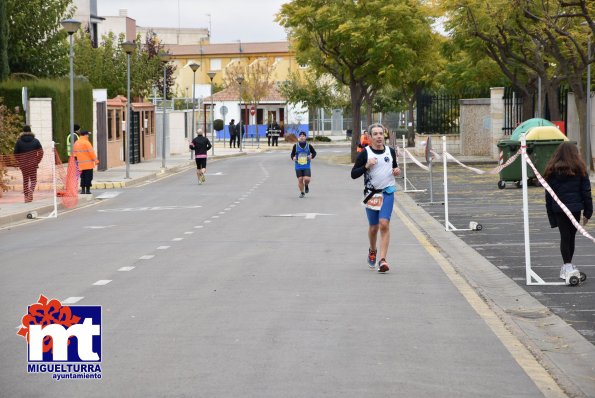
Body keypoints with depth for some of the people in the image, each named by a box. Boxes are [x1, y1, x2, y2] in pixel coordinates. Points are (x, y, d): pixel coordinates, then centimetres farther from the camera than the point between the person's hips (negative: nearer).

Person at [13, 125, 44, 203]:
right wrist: (37, 161, 3)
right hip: (33, 164, -1)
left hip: (23, 164, 1)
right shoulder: (35, 141, 2)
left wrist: (19, 162, 11)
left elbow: (15, 153, 0)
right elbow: (41, 152, -4)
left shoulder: (19, 141, 2)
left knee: (25, 180, 11)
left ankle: (26, 196, 10)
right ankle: (31, 189, -22)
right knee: (33, 179, 7)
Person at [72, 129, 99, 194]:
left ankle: (83, 190, 9)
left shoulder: (76, 143, 10)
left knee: (83, 177, 12)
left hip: (81, 164, 7)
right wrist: (96, 160, -10)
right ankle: (88, 190, -4)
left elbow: (74, 153, 16)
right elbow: (91, 152, -14)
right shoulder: (86, 142, -13)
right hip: (88, 164, -7)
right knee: (88, 177, -2)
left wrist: (76, 159, 26)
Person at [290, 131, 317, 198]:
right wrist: (293, 158, -14)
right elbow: (292, 154, 8)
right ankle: (302, 192, 19)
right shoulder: (295, 146, 0)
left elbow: (314, 152, 12)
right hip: (298, 166, 1)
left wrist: (312, 156, -9)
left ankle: (306, 186, 21)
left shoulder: (309, 146, -1)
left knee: (307, 179, -15)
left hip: (306, 166, -1)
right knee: (300, 179, -1)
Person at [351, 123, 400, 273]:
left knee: (384, 224, -14)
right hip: (371, 193, -1)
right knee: (373, 227, 10)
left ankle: (383, 259, -14)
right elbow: (353, 174, -6)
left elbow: (395, 166, 23)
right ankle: (372, 251, 40)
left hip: (387, 192, 1)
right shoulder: (365, 153, -5)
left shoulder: (390, 151, 6)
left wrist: (397, 170, 1)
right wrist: (366, 166, -21)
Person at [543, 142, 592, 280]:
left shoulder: (552, 171, 0)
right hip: (575, 207, 0)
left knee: (565, 237, 3)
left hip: (558, 209, 0)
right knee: (571, 236, 11)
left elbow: (549, 195, 2)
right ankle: (568, 265, 19)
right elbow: (586, 191, 1)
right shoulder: (579, 169, -1)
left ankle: (567, 266, -3)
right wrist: (588, 212, 7)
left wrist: (550, 214, 6)